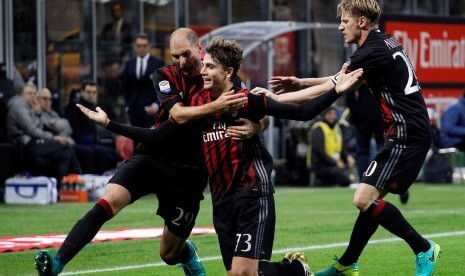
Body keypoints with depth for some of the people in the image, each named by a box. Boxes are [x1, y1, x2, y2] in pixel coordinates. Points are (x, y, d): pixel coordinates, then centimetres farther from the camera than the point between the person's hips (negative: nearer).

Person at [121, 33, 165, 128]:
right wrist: (127, 105, 6)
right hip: (135, 109, 4)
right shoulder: (129, 64, 11)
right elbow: (126, 88, 15)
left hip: (153, 109, -4)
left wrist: (157, 104, -13)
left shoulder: (158, 63, 0)